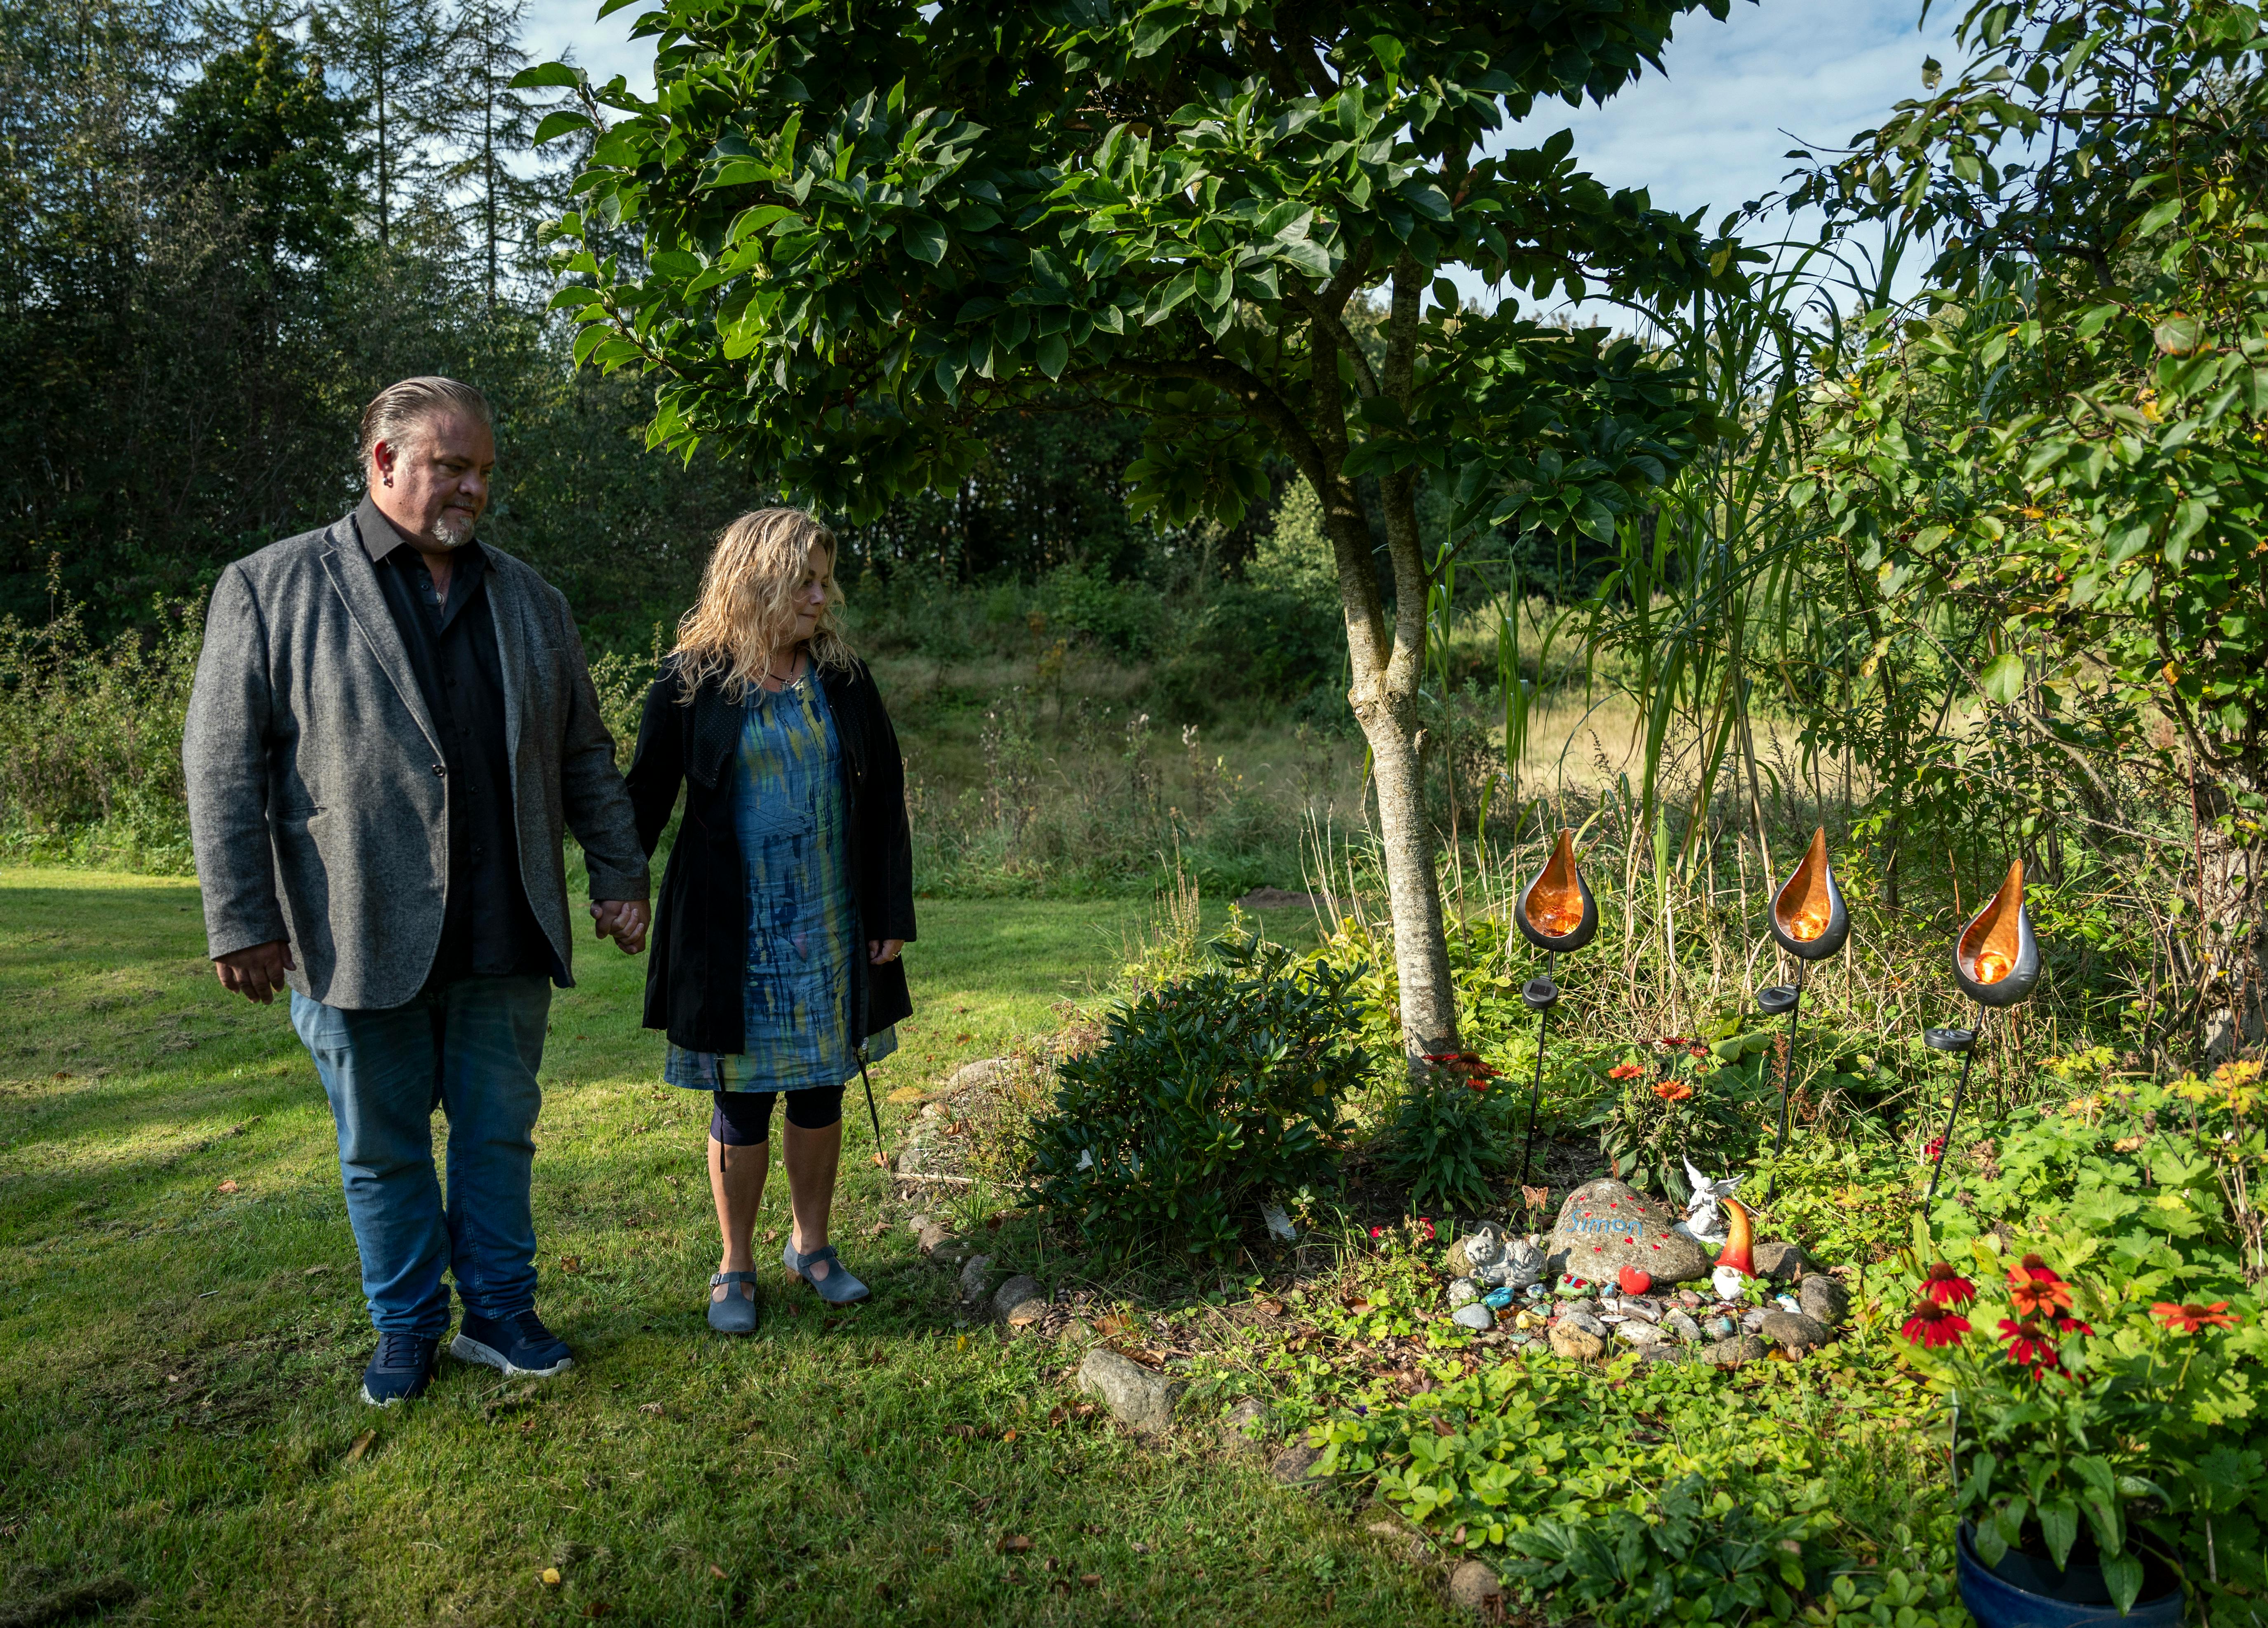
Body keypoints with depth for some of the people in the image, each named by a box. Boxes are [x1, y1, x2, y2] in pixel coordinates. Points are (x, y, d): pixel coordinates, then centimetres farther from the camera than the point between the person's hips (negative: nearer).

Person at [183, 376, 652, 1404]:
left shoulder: (527, 601, 11)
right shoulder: (269, 589, -1)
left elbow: (585, 754, 14)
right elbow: (223, 766, -4)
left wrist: (619, 874, 8)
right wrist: (242, 920, -9)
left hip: (504, 935, 3)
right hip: (359, 936, -3)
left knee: (499, 1134, 11)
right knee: (383, 1149, 10)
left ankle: (499, 1313, 26)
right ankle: (407, 1328, 27)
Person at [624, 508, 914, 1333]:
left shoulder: (843, 680, 4)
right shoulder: (690, 685, -5)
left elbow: (883, 800, 6)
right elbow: (645, 800, 1)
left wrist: (892, 914, 2)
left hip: (833, 933, 3)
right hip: (734, 938, -3)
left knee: (821, 1091, 11)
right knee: (740, 1102, 5)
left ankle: (812, 1244, 30)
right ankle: (735, 1268, 22)